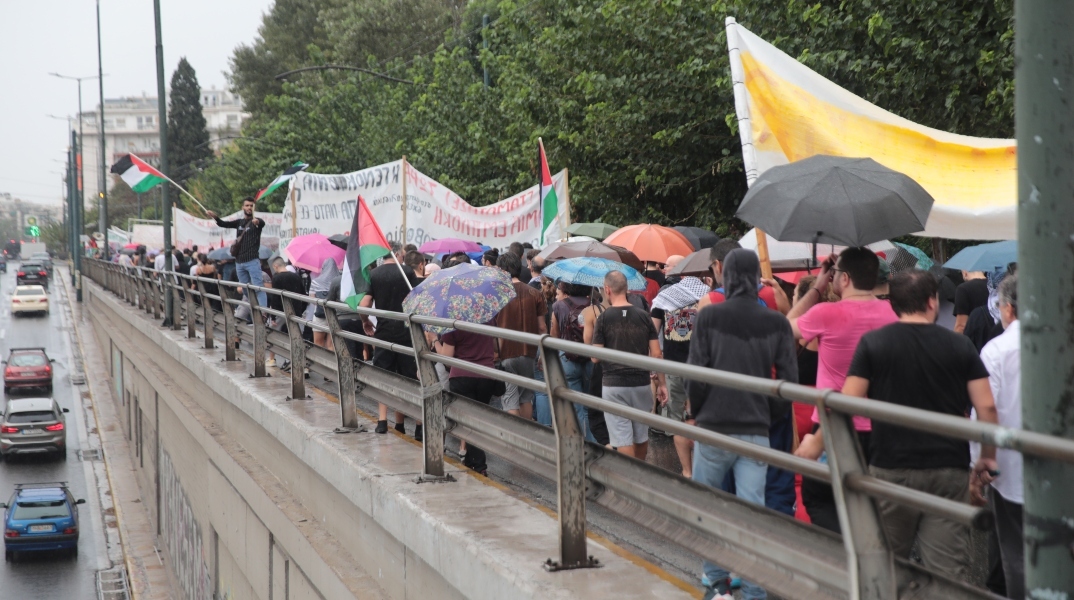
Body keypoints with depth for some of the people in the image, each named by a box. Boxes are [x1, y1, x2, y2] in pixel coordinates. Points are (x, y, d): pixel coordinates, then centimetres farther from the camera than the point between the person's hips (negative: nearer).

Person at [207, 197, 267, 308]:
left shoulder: (256, 222, -3)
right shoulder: (239, 222, 14)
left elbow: (262, 223, -26)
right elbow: (223, 224, 9)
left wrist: (257, 222, -52)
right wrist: (215, 217, -12)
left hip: (252, 261, -6)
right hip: (239, 262, 6)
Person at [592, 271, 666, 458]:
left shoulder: (604, 318, -8)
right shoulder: (643, 316, 1)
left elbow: (595, 357, -7)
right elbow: (656, 355, -1)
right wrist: (662, 384, 7)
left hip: (614, 385, -3)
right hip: (641, 383, 4)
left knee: (623, 439, -1)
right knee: (642, 435, 18)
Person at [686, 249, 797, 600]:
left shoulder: (708, 317, -7)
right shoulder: (776, 323, 0)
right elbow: (788, 380, -1)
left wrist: (696, 413, 7)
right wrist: (768, 415, 12)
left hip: (713, 426, -2)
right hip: (756, 432, 2)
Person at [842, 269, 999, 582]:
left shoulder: (872, 343, -1)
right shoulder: (960, 345, 2)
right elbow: (987, 407, -2)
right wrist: (987, 458, 10)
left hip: (891, 470, 0)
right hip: (949, 471, 0)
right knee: (950, 573, 0)